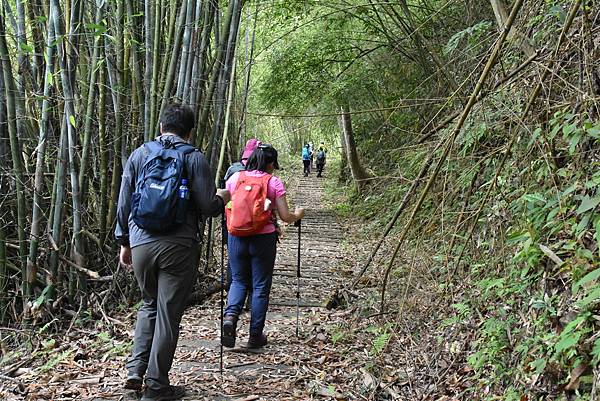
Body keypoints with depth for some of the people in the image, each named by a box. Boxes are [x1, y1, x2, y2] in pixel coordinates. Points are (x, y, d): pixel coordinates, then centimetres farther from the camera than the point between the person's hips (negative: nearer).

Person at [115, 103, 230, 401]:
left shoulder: (138, 155, 7)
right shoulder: (194, 158, -2)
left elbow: (123, 204, 8)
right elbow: (208, 207, -6)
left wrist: (124, 243, 18)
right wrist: (223, 198, 16)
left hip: (140, 243, 3)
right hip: (178, 247, -3)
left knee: (149, 304, 23)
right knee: (168, 313, 5)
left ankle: (135, 369, 14)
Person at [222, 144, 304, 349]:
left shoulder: (235, 178, 2)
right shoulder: (274, 182, -5)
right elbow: (285, 217, -5)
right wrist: (298, 214, 16)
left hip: (236, 237, 2)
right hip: (263, 238, -2)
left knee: (239, 280, 19)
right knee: (260, 286, 9)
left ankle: (230, 315, -7)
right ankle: (255, 335, 15)